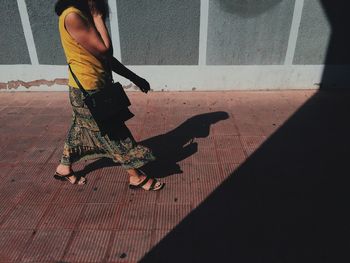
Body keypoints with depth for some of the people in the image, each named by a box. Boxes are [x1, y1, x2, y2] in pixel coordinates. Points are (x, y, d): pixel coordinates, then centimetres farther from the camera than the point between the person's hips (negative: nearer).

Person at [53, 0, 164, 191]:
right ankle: (136, 177, 17)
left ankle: (64, 168, 42)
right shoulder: (72, 16, -18)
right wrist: (97, 16, -13)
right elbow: (104, 49, -23)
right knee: (115, 135, 1)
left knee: (80, 131, 23)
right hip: (88, 91, -10)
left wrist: (135, 78, 12)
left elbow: (107, 57, 12)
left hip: (93, 89, 10)